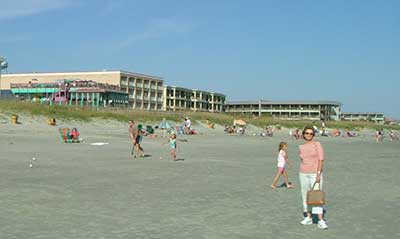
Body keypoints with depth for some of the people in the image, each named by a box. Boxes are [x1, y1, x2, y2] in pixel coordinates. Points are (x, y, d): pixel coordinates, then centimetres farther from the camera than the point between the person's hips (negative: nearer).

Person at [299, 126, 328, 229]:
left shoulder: (317, 144, -7)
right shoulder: (301, 147, 8)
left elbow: (321, 160, -12)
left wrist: (318, 174, -20)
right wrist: (302, 176, 15)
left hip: (316, 174, -5)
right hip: (303, 174, 5)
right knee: (305, 196, 8)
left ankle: (321, 221, -11)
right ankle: (308, 218, 19)